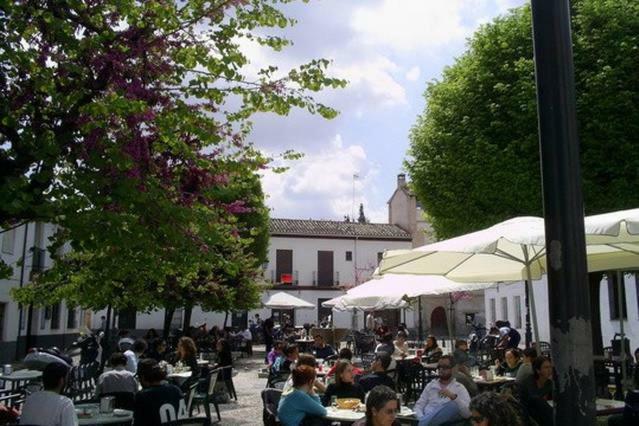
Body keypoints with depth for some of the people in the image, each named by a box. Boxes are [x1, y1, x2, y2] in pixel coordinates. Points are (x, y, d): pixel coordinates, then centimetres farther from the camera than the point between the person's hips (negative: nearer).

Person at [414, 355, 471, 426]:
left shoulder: (460, 388, 8)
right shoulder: (431, 385, 19)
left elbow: (468, 414, -7)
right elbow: (419, 405, 14)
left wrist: (453, 397, -22)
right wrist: (422, 418, -9)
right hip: (427, 419, -1)